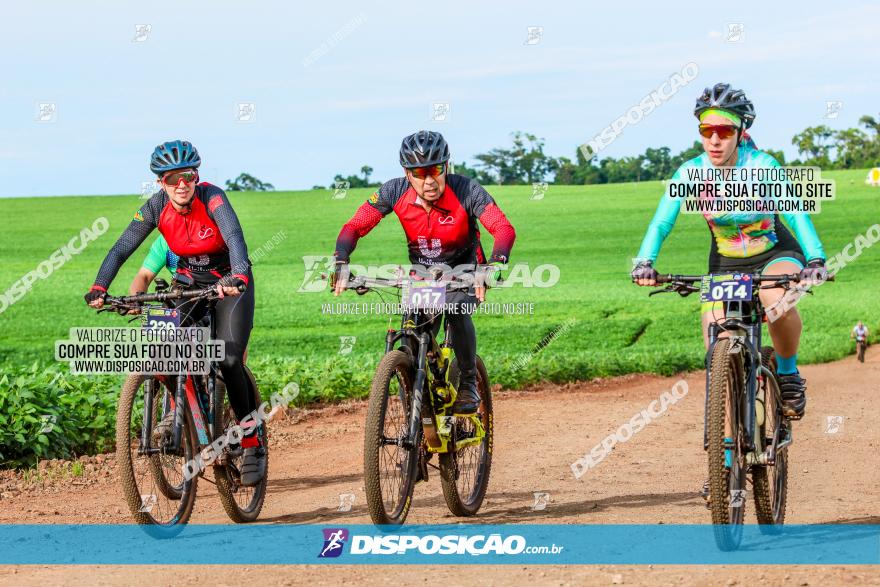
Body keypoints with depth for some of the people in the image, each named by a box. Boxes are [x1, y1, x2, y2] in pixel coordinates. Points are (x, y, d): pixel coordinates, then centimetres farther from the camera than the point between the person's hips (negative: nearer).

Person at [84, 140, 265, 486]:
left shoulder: (211, 198, -25)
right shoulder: (157, 207, -15)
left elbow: (235, 238, -40)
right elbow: (122, 248, -19)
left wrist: (238, 277, -59)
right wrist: (99, 287, -35)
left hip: (230, 284, -4)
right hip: (189, 283, 4)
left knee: (230, 362, -17)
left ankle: (252, 444, -3)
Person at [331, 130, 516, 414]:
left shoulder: (466, 190, -28)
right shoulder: (395, 192, -21)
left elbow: (504, 229, -37)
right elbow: (354, 227, -18)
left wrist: (493, 266, -56)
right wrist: (341, 262, -37)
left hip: (462, 269, -3)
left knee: (456, 310, -31)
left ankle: (468, 385, -11)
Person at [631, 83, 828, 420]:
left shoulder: (762, 166, -22)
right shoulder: (691, 172, -16)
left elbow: (795, 213, -32)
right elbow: (661, 222, -21)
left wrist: (816, 260, -48)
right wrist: (644, 263, -40)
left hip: (775, 255, -2)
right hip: (725, 263, 2)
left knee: (777, 301, -37)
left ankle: (788, 374, -9)